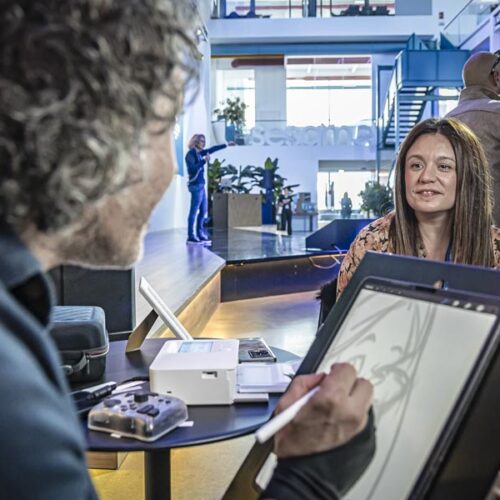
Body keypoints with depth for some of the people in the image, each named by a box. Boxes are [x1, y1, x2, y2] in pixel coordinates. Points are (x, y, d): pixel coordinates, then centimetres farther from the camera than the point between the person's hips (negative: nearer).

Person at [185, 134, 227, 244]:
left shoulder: (199, 153, 14)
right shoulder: (190, 154, -10)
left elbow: (212, 149, 22)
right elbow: (193, 168, -21)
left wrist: (226, 145, 24)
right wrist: (204, 161, -24)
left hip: (201, 185, 10)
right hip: (196, 185, -10)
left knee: (204, 210, 12)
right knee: (194, 211, -8)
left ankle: (200, 234, 18)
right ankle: (191, 237, -6)